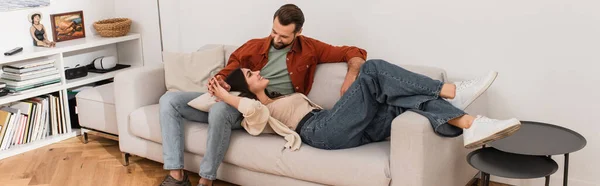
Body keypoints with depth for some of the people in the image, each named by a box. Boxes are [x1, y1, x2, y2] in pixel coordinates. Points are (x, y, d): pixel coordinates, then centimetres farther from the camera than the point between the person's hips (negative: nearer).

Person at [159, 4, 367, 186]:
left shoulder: (308, 49, 5)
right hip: (233, 101, 5)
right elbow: (227, 72, 14)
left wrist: (350, 78, -15)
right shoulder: (253, 46, 12)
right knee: (169, 100, -11)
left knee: (220, 109, -39)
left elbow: (355, 53, 6)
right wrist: (217, 81, -12)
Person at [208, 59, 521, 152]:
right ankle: (451, 92, -23)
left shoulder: (281, 97, 37)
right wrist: (224, 97, -4)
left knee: (408, 100, -13)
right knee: (373, 68, -20)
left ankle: (471, 125, -31)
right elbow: (253, 108, -15)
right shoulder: (257, 114, 12)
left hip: (346, 129, 9)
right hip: (322, 131, -9)